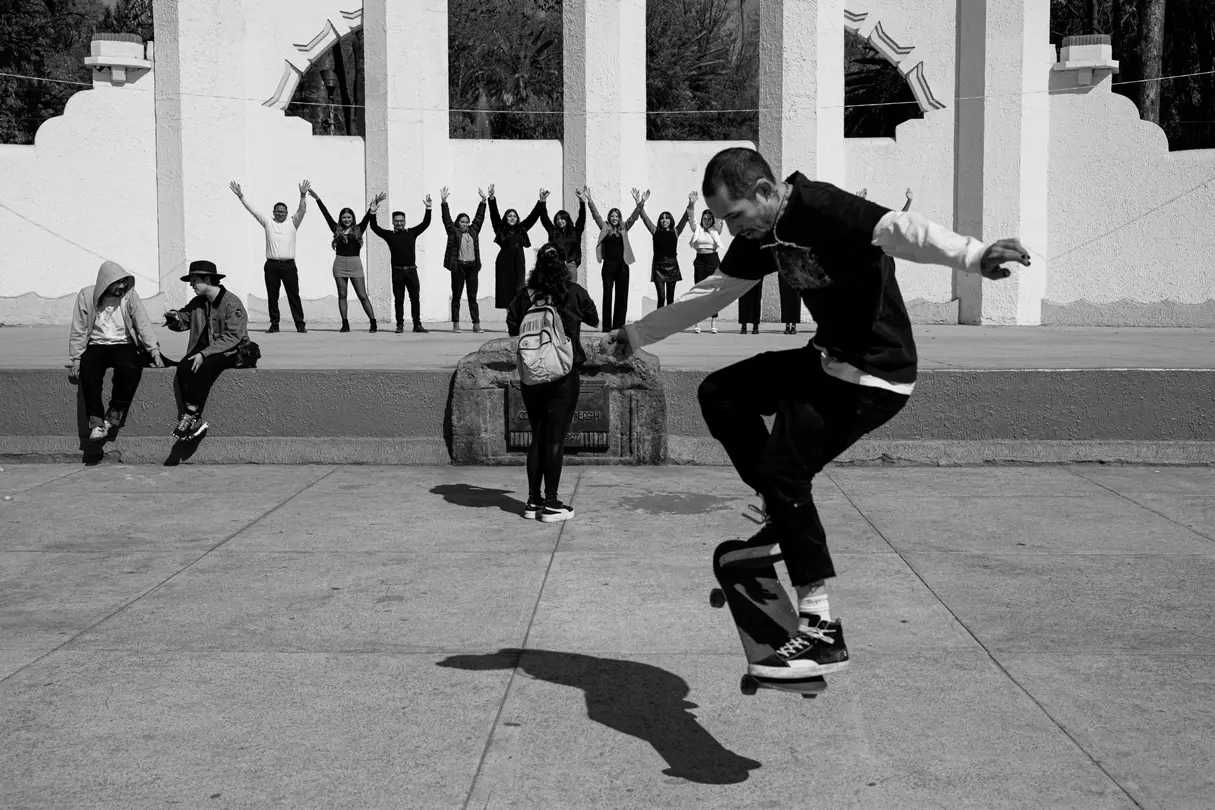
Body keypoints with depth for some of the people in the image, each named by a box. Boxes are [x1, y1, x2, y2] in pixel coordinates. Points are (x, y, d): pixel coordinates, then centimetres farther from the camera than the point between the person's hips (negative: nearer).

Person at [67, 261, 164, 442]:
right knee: (88, 370, -32)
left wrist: (155, 352, -14)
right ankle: (96, 422, -29)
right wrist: (75, 359, -6)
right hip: (96, 345, 0)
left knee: (130, 367, -34)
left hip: (123, 345, 0)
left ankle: (114, 413, -19)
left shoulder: (129, 295, -2)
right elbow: (78, 330, 1)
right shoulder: (86, 296, -2)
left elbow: (143, 324, -5)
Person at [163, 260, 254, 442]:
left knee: (205, 368, -34)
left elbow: (232, 337, -20)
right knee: (183, 367, -24)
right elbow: (184, 320, 22)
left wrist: (204, 354, -27)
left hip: (229, 351, -6)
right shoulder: (197, 302, 10)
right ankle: (195, 421, -25)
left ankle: (190, 415, -25)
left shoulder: (232, 303, -13)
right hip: (204, 348, 6)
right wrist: (175, 317, -5)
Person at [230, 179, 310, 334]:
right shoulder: (268, 223, 11)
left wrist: (303, 196, -20)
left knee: (294, 295, -2)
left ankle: (300, 324, 0)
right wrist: (240, 196, 3)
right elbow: (252, 209, 9)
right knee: (272, 297, 4)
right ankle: (274, 324, 11)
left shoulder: (292, 223, 8)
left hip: (289, 265, -1)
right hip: (271, 265, 2)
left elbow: (302, 210, -5)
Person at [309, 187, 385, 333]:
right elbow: (326, 213, 8)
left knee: (362, 295, -3)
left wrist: (372, 209, -25)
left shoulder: (358, 229, 5)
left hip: (355, 264, -2)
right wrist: (317, 199, 6)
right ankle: (345, 324, 8)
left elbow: (367, 217, -7)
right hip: (340, 263, 2)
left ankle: (373, 322, -4)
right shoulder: (337, 229, 9)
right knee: (342, 295, 4)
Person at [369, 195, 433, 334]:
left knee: (415, 298, 1)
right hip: (397, 271, -1)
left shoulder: (412, 232, 8)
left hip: (411, 270, 1)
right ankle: (400, 325, 7)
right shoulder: (389, 235, 5)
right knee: (398, 299, 2)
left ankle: (417, 325, 6)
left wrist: (428, 208, -8)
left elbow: (425, 223, 3)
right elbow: (374, 227, -2)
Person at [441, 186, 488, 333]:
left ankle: (476, 324, 4)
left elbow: (479, 217, 15)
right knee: (456, 296, 2)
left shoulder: (473, 231, 13)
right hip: (458, 266, -3)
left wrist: (483, 200, 11)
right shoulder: (453, 232, 3)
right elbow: (446, 218, -3)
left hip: (472, 266, 3)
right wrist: (444, 202, -11)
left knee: (473, 297, 4)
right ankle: (456, 324, 4)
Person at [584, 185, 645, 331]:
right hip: (608, 265, -2)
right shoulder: (605, 227, 7)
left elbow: (634, 216, 3)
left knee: (622, 296, 2)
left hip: (622, 265, 2)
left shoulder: (624, 228, 10)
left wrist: (641, 203, -11)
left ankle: (618, 325, 7)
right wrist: (589, 200, -14)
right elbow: (595, 215, -2)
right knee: (607, 295, -2)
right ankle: (606, 326, -2)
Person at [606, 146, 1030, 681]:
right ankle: (786, 523, 15)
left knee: (783, 471, -18)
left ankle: (822, 634, -13)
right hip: (830, 359, 10)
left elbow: (899, 230, -39)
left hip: (875, 375, -10)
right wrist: (638, 334, 26)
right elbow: (712, 292, 20)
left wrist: (973, 255, -57)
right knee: (720, 395, 12)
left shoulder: (823, 210, -21)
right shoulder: (763, 234, 6)